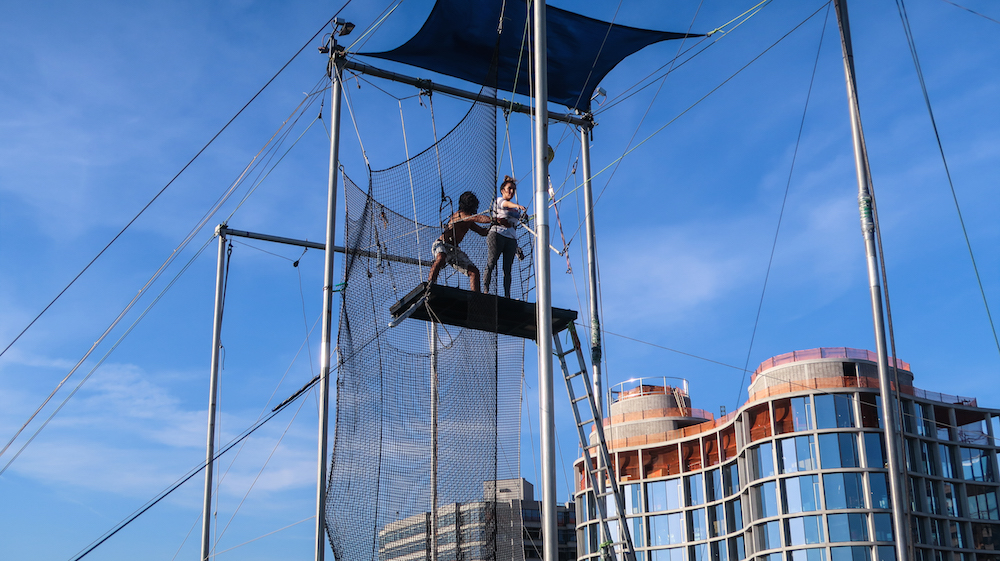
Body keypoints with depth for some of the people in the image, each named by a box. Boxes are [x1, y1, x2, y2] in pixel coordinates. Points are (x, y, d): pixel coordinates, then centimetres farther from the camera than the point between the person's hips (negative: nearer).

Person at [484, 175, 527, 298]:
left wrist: (518, 247, 22)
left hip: (511, 239, 5)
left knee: (507, 268, -1)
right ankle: (486, 290, -17)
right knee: (491, 263, -12)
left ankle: (507, 296, -6)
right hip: (497, 234, -5)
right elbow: (506, 204, -18)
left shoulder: (516, 209, 25)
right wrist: (517, 205, -40)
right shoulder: (499, 200, 7)